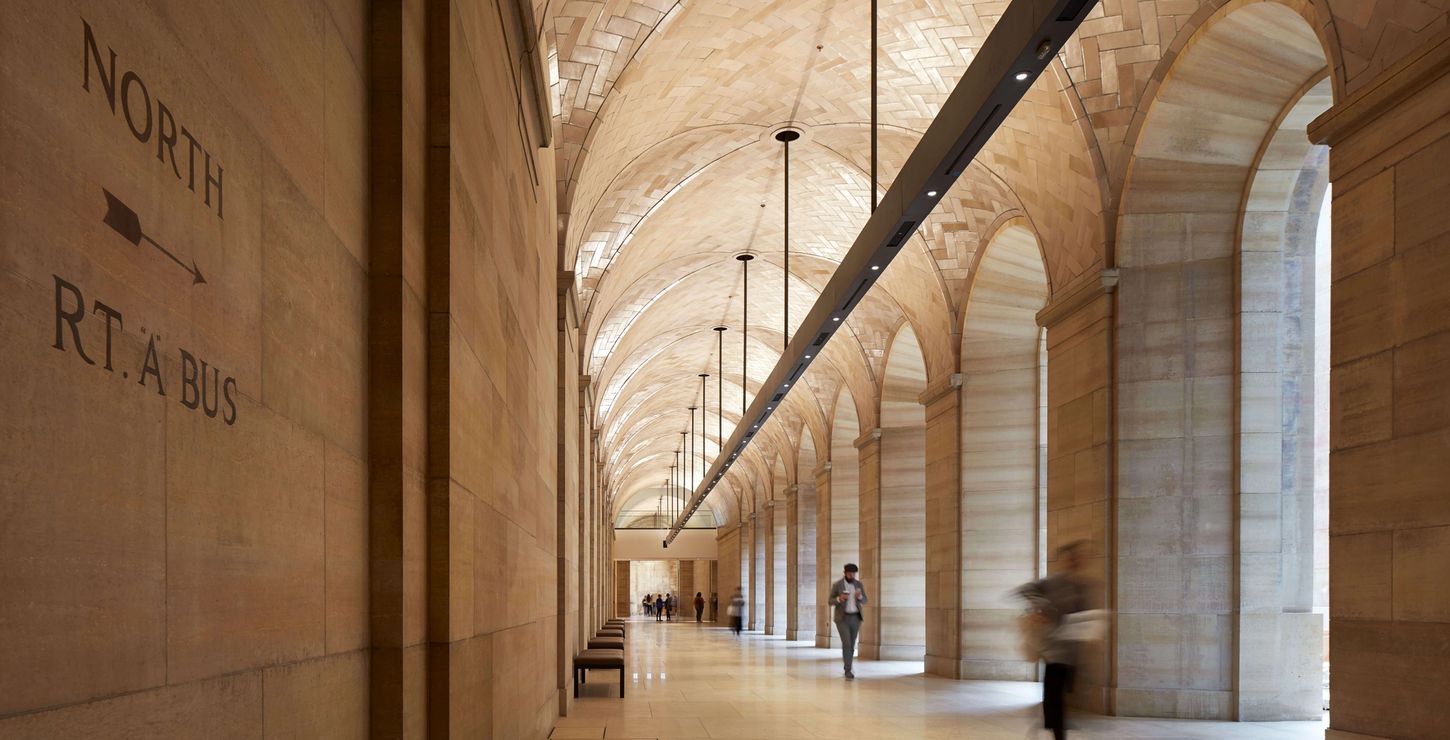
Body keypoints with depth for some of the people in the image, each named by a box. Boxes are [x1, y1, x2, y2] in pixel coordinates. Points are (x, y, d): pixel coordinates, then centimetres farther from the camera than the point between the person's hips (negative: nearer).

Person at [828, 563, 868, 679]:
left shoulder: (859, 584, 2)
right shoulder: (837, 585, -7)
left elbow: (864, 601, 4)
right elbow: (831, 602, -5)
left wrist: (859, 596, -19)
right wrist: (839, 599, -26)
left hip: (855, 618, 4)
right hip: (842, 618, -4)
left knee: (851, 644, 10)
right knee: (846, 643, -15)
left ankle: (847, 668, 27)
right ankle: (848, 671, -13)